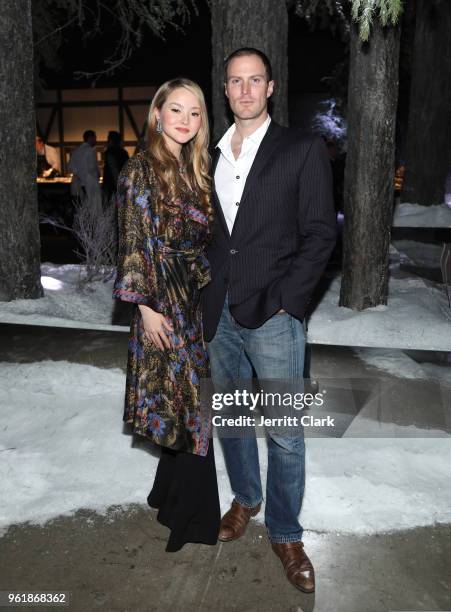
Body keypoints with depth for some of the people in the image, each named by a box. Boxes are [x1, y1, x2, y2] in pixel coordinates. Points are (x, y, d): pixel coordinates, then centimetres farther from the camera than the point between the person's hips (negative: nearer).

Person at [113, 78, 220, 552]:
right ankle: (191, 515, 18)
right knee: (190, 401, 0)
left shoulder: (193, 170, 13)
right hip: (164, 299, -7)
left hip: (197, 297, 7)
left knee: (185, 401, 15)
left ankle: (171, 492, 35)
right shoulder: (140, 170, -9)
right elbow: (134, 244, -13)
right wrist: (146, 307, -17)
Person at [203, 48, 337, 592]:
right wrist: (206, 292, 4)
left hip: (272, 314, -4)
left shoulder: (303, 150, -2)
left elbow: (319, 235, -6)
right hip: (218, 312, 5)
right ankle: (245, 498, 40)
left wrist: (283, 300, -13)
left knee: (284, 433, 3)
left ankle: (285, 534, 23)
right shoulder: (211, 155, 12)